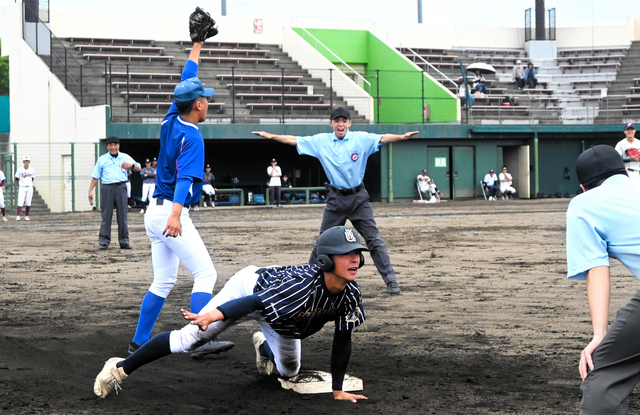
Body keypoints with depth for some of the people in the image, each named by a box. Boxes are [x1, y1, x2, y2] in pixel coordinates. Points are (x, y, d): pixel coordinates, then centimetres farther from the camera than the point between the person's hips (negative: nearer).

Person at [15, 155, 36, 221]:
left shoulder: (32, 170, 2)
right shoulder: (20, 170, -4)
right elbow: (17, 179, 4)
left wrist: (30, 184, 8)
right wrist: (19, 185, -2)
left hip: (29, 188, 2)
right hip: (22, 188, -2)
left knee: (28, 203, 4)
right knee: (20, 202, -12)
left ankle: (26, 216, 11)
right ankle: (18, 216, -14)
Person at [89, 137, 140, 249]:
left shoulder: (125, 157, 13)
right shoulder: (102, 159, 12)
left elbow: (138, 168, 12)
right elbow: (95, 176, 11)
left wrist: (131, 165, -11)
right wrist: (90, 190, 2)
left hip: (121, 188, 1)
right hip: (107, 188, -1)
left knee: (122, 215, 1)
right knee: (106, 216, -3)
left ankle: (124, 241, 5)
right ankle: (104, 241, 0)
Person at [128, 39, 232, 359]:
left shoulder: (170, 121, 8)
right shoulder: (192, 136, -15)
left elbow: (187, 81, 22)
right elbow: (185, 177, -29)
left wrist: (197, 44, 31)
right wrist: (175, 215, -41)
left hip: (155, 212, 9)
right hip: (171, 213, -9)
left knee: (163, 282, 14)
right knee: (205, 274, -10)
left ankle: (139, 343, 14)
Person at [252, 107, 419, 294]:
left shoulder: (361, 139, -4)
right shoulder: (321, 141, 1)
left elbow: (383, 138, -18)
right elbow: (294, 140, 2)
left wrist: (402, 137, -36)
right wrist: (271, 136, -4)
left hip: (359, 197, -1)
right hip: (336, 199, 2)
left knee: (374, 240, -4)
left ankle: (391, 281, 0)